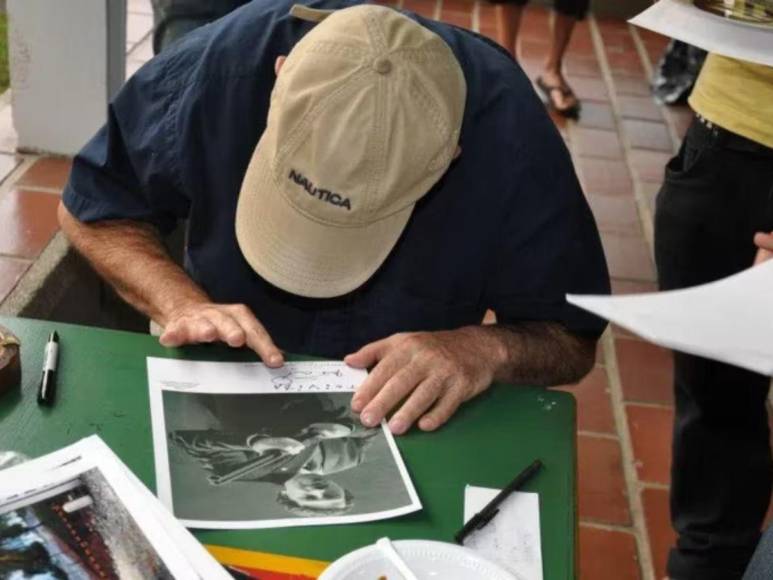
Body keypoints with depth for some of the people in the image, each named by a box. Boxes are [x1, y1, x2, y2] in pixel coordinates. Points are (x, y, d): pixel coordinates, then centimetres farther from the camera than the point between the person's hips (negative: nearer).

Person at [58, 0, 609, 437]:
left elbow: (571, 337, -12)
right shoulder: (222, 63, -25)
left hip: (404, 426, -1)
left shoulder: (512, 136, -26)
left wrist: (487, 349, -33)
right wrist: (182, 303, -24)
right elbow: (94, 206, -8)